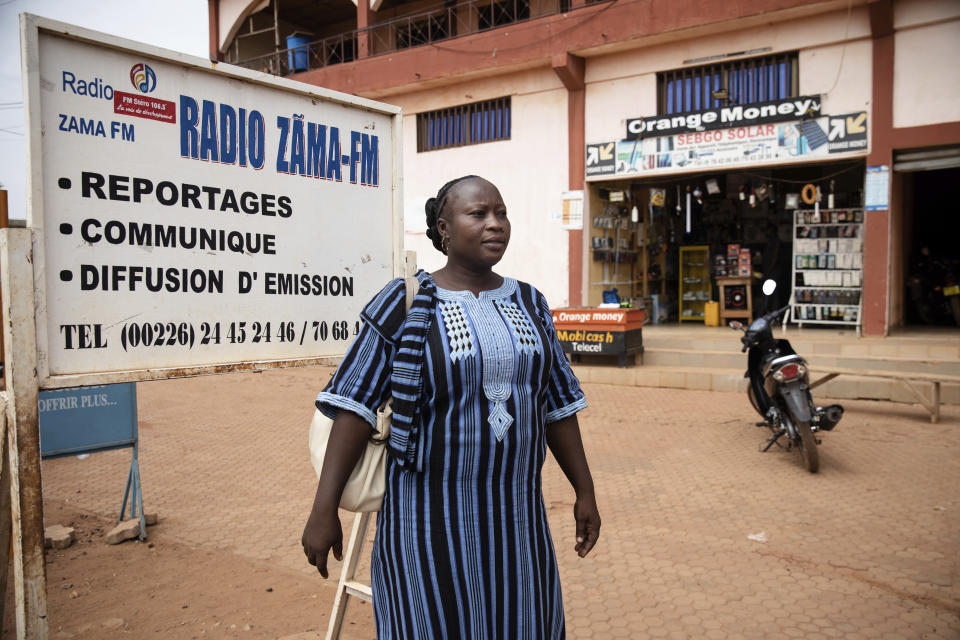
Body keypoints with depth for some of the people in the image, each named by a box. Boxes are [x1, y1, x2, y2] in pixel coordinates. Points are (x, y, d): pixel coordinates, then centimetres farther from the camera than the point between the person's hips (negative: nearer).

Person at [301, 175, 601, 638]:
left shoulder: (527, 304, 3)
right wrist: (323, 510, -17)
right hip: (430, 512, -4)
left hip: (512, 510, 5)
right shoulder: (404, 305, -11)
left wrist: (585, 491, 7)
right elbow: (355, 403, -13)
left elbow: (556, 403, 7)